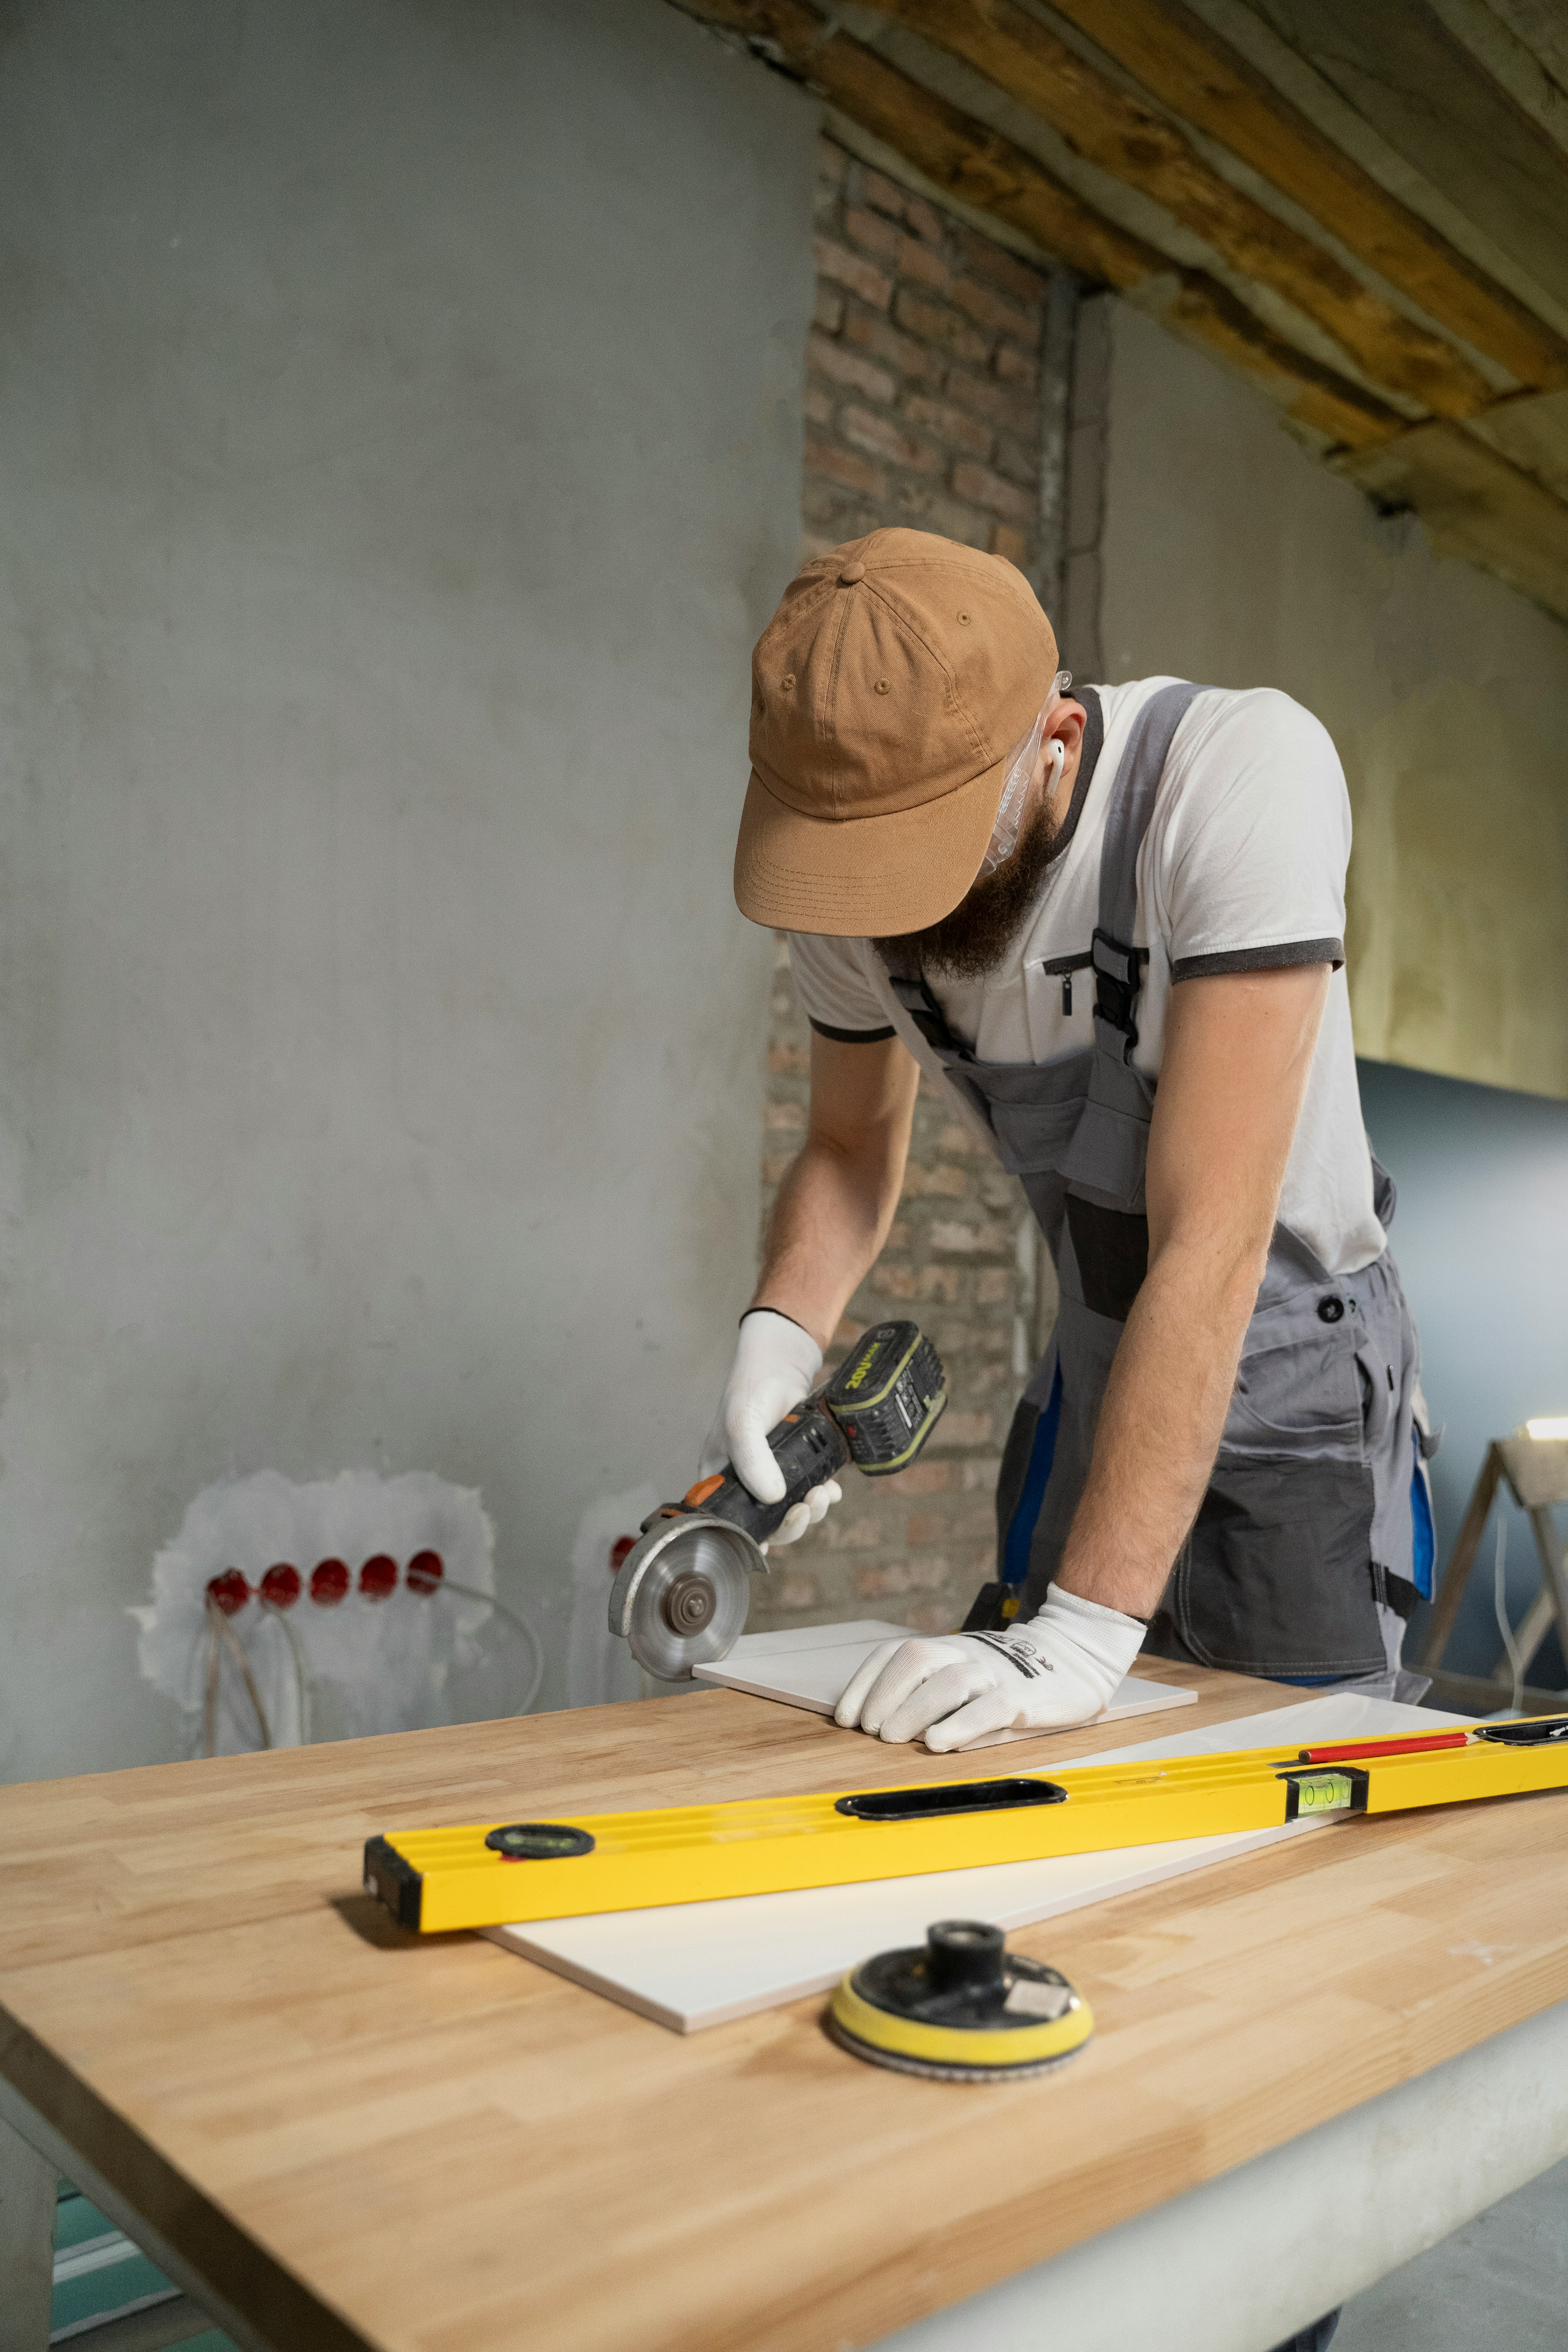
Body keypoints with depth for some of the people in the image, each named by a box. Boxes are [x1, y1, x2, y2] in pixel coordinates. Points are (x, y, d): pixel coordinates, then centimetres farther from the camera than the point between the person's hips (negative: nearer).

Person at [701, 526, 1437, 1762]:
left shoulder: (1241, 774, -30)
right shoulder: (855, 854, -12)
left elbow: (1210, 1237, -35)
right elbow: (853, 1145, 3)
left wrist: (1086, 1626, -36)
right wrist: (781, 1333, -17)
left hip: (1301, 1379, -4)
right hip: (1099, 1371, 5)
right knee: (1037, 1754, 10)